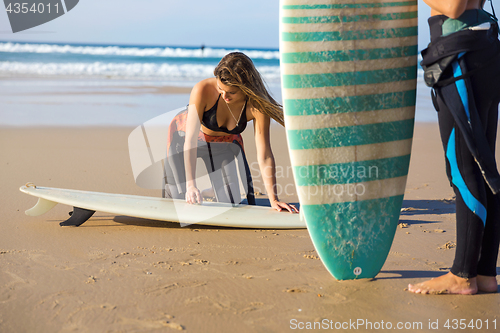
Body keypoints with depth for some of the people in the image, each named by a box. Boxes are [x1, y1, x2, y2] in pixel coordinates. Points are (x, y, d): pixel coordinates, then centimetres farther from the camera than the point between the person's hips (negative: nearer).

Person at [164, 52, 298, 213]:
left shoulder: (257, 105, -31)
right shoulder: (203, 90, -37)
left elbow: (264, 155, -30)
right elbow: (190, 140, -35)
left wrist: (274, 199, -35)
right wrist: (191, 185, -42)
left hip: (225, 142, 2)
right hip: (184, 136, -2)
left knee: (230, 203, -5)